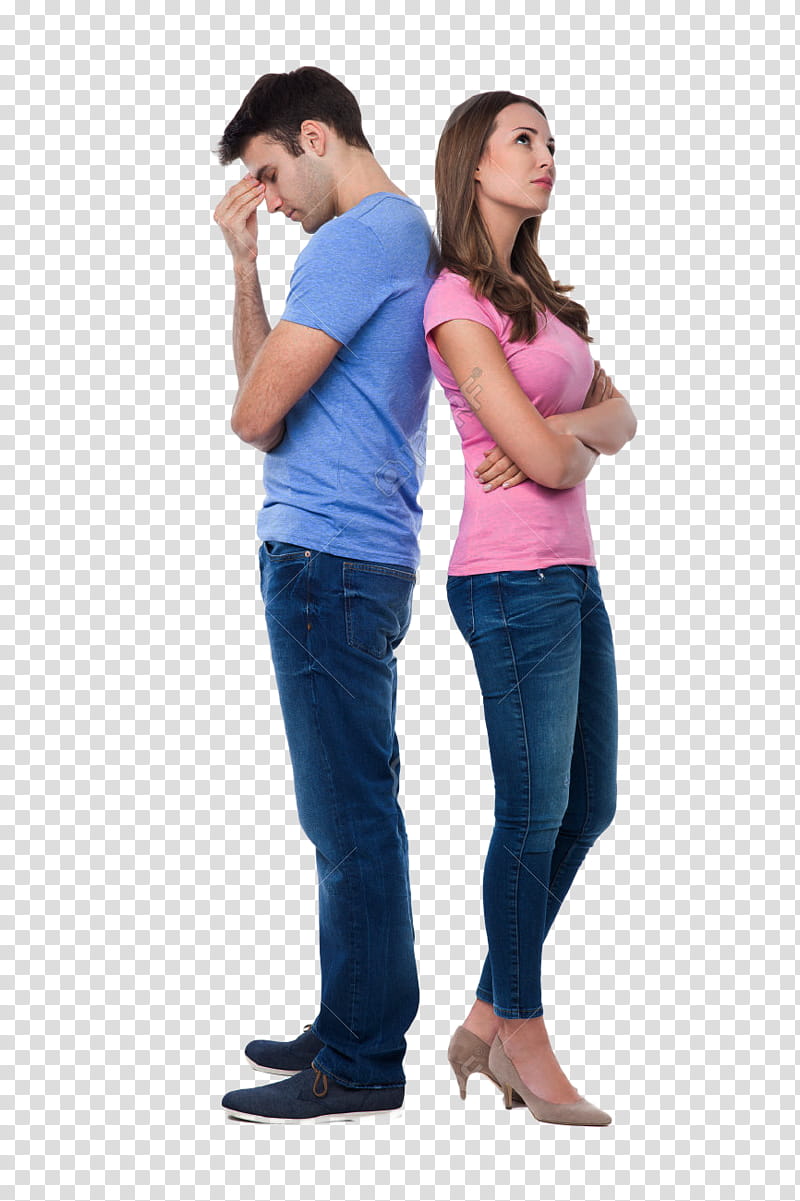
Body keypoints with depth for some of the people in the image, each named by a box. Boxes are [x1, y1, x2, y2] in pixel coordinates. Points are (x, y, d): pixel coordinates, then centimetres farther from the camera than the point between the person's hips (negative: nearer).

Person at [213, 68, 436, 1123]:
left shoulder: (356, 239, -13)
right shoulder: (406, 234, 20)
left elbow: (254, 413, -16)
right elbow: (264, 384, 21)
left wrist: (266, 428, 7)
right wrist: (244, 265, 11)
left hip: (327, 557, -11)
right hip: (368, 558, 11)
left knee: (350, 818, -5)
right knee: (359, 810, 15)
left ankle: (360, 1067, 2)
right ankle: (352, 1027, 24)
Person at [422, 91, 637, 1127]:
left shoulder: (534, 294, 18)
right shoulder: (457, 301, -10)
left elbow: (621, 415, 10)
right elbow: (546, 459, -16)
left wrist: (564, 432, -10)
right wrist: (576, 446, 5)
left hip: (570, 574, 9)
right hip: (513, 579, -9)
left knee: (587, 808, 13)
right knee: (533, 815, 0)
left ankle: (487, 1021, 24)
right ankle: (524, 1042, 16)